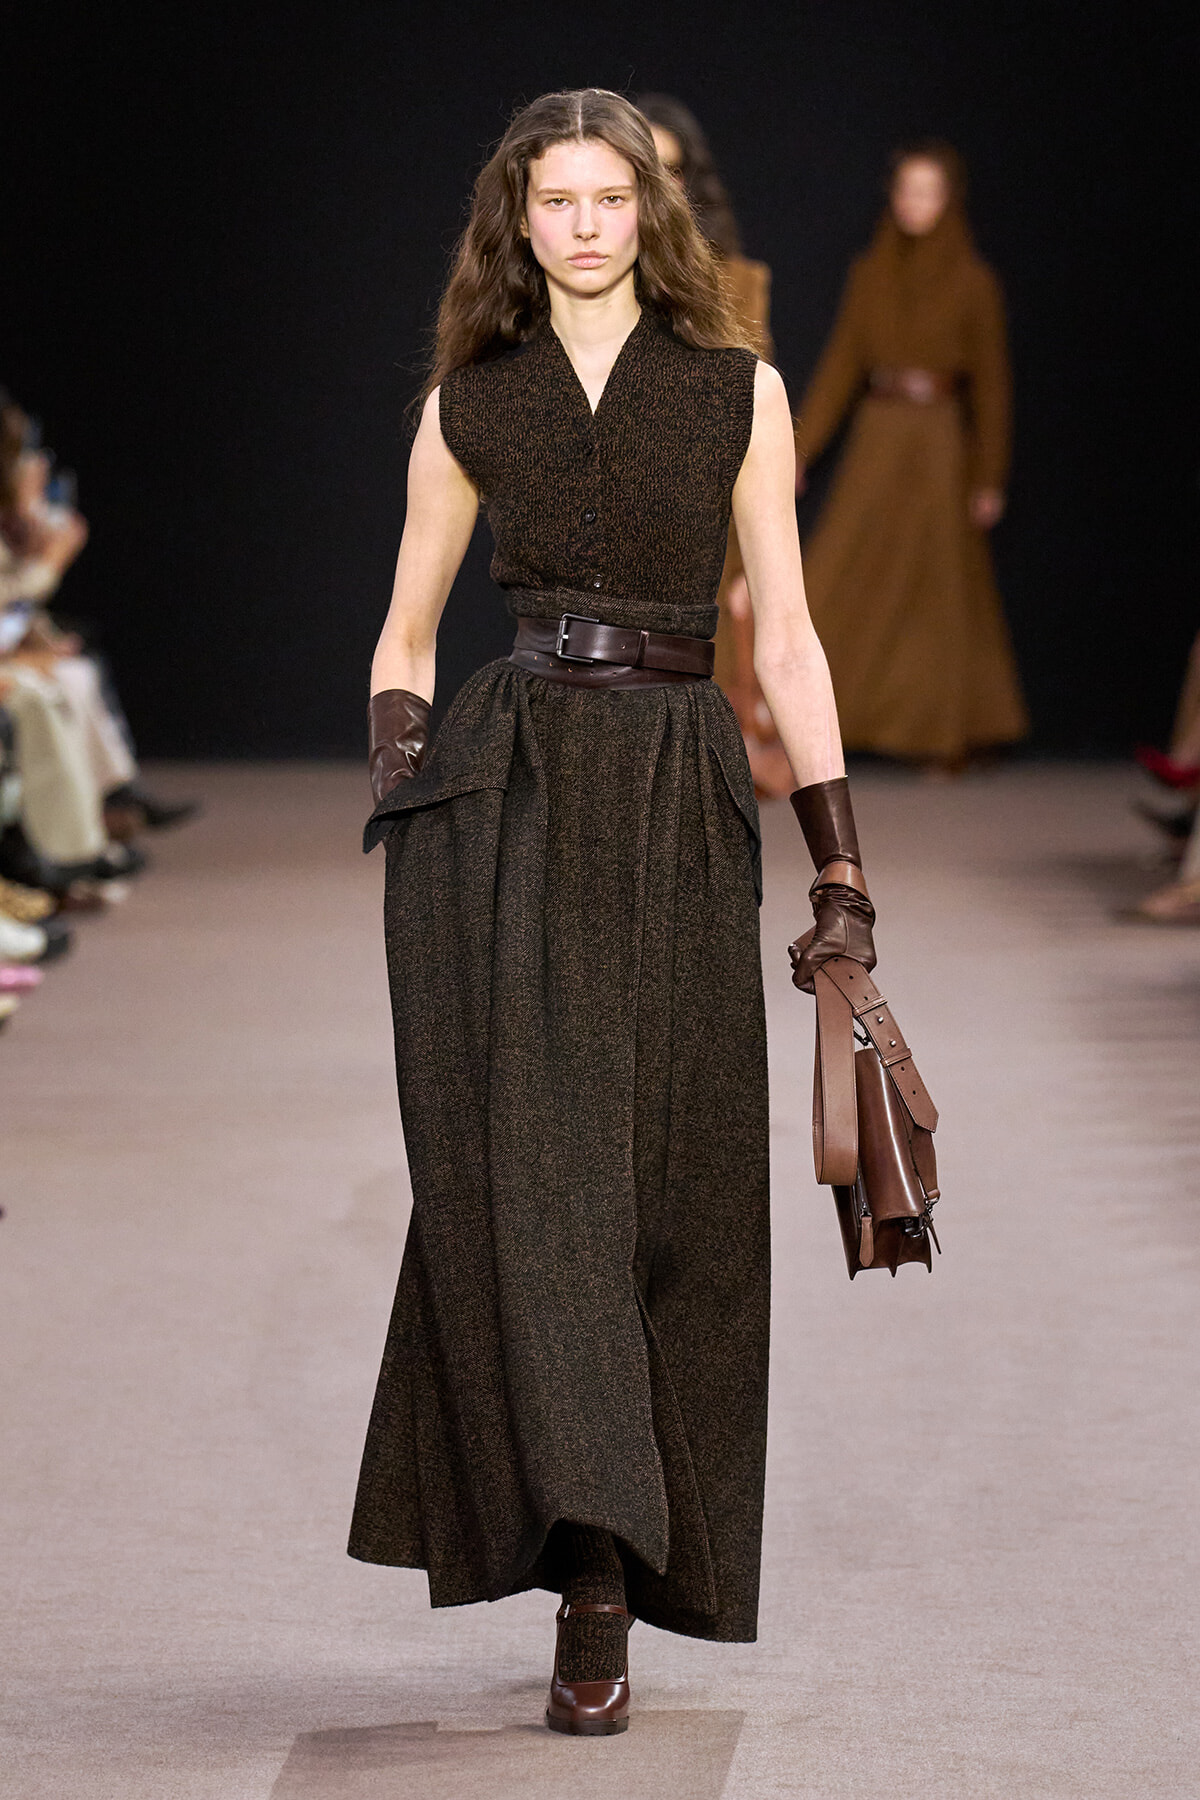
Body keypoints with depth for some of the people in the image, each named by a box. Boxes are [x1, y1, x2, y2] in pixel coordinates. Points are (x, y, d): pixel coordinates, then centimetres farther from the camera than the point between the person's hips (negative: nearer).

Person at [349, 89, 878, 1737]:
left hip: (680, 810, 0)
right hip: (502, 800, 0)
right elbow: (408, 632, 16)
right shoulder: (467, 405, 9)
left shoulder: (741, 394, 7)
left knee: (674, 1200, 0)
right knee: (529, 1168, -12)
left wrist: (841, 867, 2)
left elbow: (785, 639, 6)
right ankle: (591, 1567, -16)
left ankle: (621, 1566, 9)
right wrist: (400, 791, 2)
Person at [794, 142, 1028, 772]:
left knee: (938, 589, 1)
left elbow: (991, 383, -4)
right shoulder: (870, 275, 6)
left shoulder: (973, 283, -5)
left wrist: (990, 480, -6)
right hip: (874, 442, 4)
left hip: (938, 447, -3)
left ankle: (950, 729, 13)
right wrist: (799, 449, 3)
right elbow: (840, 365, 8)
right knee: (840, 583, -1)